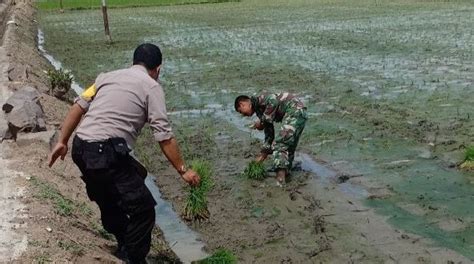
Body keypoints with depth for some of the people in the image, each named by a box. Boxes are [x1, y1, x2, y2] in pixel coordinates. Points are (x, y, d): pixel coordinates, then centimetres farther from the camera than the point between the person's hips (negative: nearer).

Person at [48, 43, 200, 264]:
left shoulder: (108, 76, 19)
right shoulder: (152, 87, 2)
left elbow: (78, 107, 13)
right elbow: (164, 137, -4)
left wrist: (62, 142, 20)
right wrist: (183, 171, 3)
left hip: (80, 149, 8)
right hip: (106, 154, -8)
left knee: (110, 202, 26)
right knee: (143, 209, 2)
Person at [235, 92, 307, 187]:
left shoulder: (259, 100, 0)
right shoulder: (260, 110, 25)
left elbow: (273, 101, -21)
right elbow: (269, 133, 27)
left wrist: (262, 121, -12)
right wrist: (264, 152, 25)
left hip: (294, 110, -10)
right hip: (301, 112, 10)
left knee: (280, 144, -12)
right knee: (289, 146, 16)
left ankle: (280, 178, -19)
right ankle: (284, 172, 20)